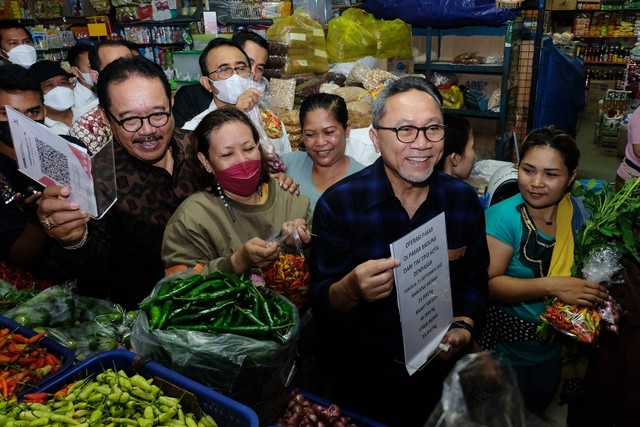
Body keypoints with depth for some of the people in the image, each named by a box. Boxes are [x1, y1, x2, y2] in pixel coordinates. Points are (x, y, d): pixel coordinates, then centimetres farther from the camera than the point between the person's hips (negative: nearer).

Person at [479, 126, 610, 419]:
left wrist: (599, 298, -12)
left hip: (552, 349, 5)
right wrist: (550, 286, -35)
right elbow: (488, 283, -28)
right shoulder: (503, 216, -23)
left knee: (538, 411, 29)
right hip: (506, 349, -5)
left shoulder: (577, 212, -7)